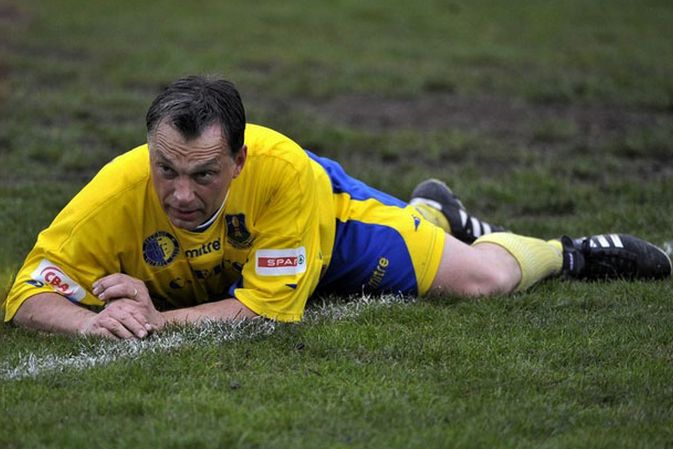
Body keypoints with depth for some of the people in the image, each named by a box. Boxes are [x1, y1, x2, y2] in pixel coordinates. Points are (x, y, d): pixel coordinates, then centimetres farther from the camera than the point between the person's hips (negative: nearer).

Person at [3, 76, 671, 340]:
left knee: (484, 278, -6)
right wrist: (93, 321, -59)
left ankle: (569, 252, 29)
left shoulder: (283, 172, -46)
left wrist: (154, 317, -51)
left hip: (323, 215, -3)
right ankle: (431, 212, 62)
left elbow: (270, 307, -42)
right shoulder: (117, 194, -43)